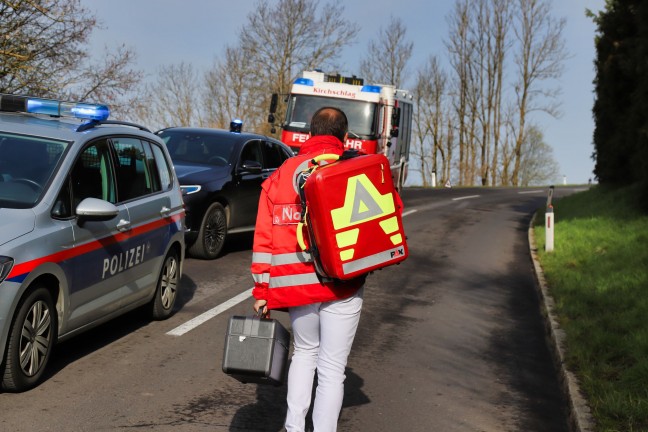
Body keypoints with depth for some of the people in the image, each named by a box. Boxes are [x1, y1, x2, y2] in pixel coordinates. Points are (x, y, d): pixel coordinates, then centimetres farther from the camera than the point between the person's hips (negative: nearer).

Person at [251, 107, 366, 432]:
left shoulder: (279, 176, 6)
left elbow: (263, 238, 4)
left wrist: (262, 290, 7)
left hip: (295, 284, 3)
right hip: (341, 284, -3)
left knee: (305, 352, 24)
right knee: (332, 368, 5)